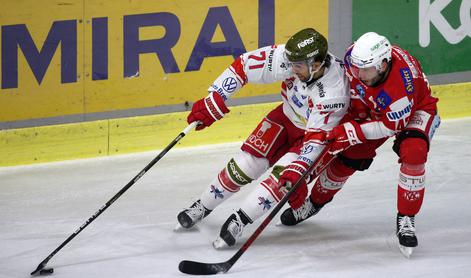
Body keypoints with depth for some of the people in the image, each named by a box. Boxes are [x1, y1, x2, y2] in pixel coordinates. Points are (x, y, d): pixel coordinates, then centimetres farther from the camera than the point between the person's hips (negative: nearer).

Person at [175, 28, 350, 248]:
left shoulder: (334, 92, -38)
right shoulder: (287, 57, -29)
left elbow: (317, 137, -33)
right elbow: (243, 66, -20)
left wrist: (297, 170, -42)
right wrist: (213, 102, -21)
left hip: (316, 130, -4)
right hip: (287, 116, 4)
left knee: (282, 175, -23)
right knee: (247, 162, -2)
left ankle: (239, 221, -15)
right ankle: (201, 207, 16)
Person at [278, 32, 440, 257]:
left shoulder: (404, 79, -43)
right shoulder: (358, 58, -27)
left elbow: (391, 126, -31)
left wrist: (353, 132, -33)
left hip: (415, 111, -5)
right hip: (373, 110, 5)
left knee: (413, 151, -31)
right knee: (347, 157, 2)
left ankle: (406, 220, -18)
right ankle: (315, 202, 29)